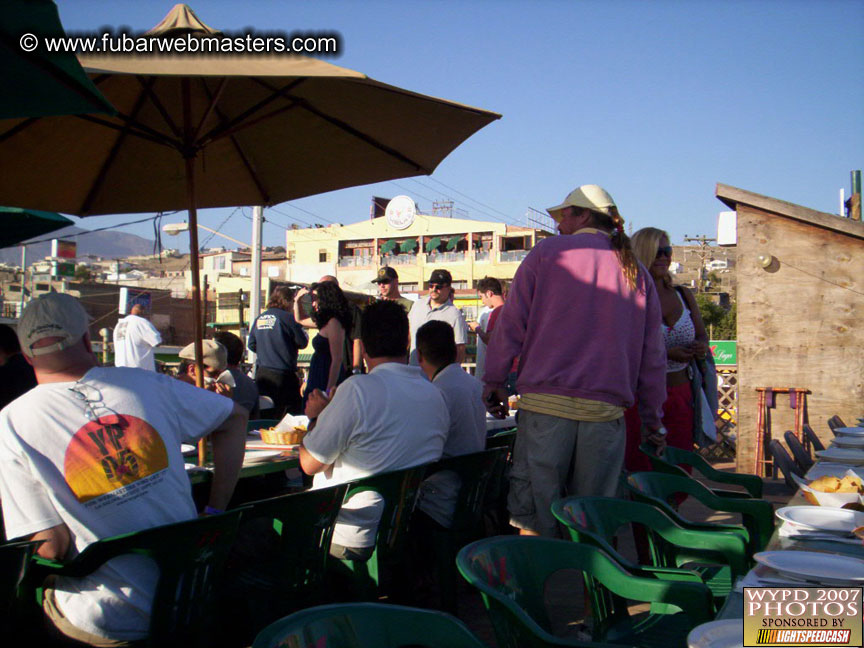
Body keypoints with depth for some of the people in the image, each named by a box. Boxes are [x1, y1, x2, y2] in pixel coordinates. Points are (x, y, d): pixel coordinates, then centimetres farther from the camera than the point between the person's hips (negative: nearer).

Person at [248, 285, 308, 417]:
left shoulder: (259, 319, 9)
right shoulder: (287, 318, -10)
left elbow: (251, 345, 13)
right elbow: (302, 342, -6)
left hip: (262, 373, 6)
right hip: (282, 373, -6)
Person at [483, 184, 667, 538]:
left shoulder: (548, 251, 6)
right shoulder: (636, 271, 14)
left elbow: (512, 321, 3)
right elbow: (652, 354, 15)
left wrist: (495, 380, 12)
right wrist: (653, 419, 21)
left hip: (547, 401, -3)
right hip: (606, 409, 3)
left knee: (534, 517, 2)